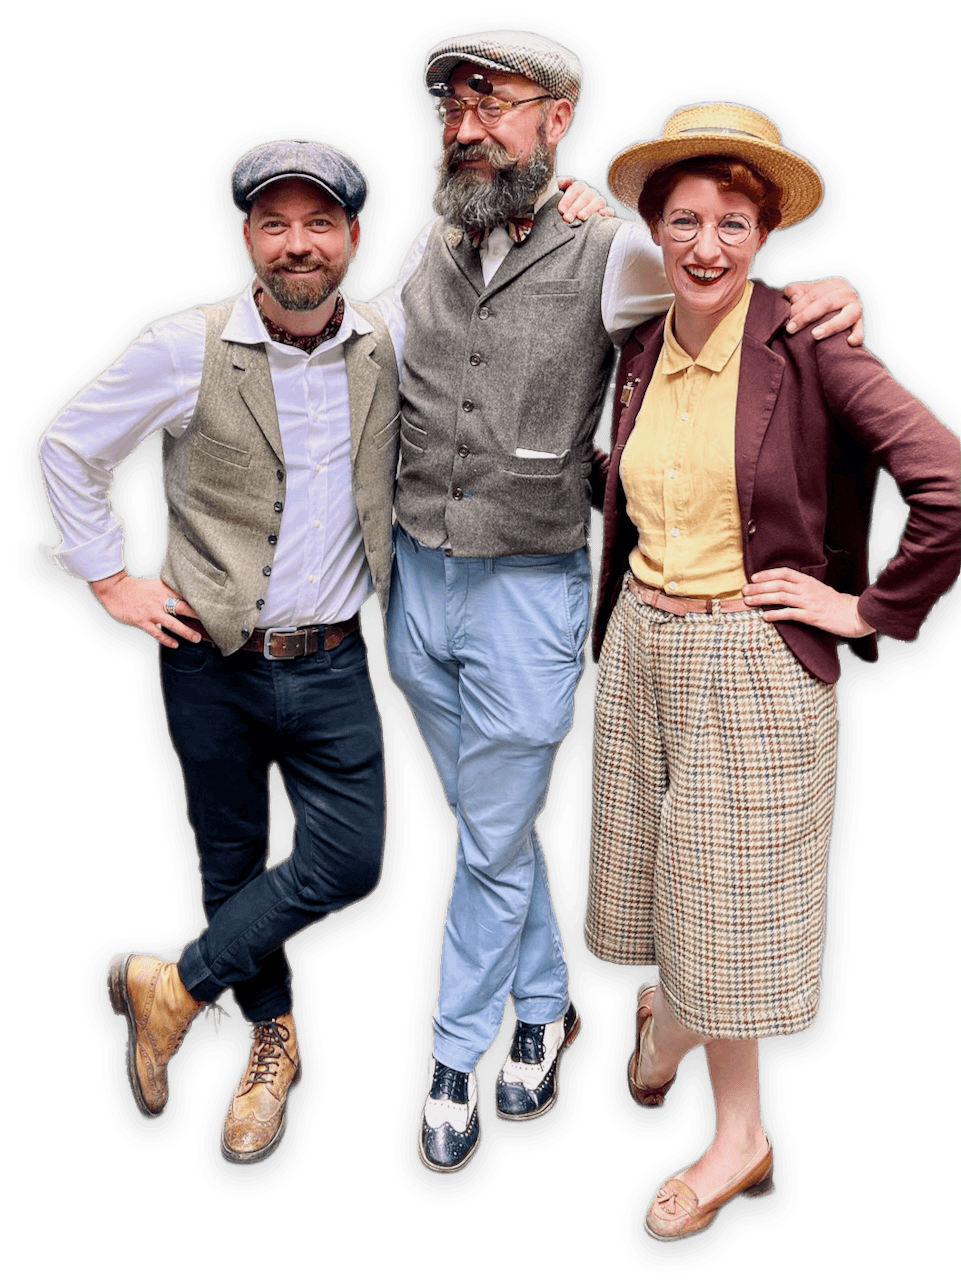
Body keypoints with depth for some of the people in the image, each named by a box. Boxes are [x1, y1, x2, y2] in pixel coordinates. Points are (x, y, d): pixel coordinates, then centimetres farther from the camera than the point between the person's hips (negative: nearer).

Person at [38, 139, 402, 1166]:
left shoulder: (389, 347, -2)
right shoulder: (183, 349, -9)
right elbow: (68, 447, 2)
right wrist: (111, 581, -2)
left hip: (331, 663, 2)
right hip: (212, 663, -2)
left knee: (348, 862, -3)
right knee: (232, 861, 12)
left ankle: (171, 988, 18)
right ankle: (272, 1042, 35)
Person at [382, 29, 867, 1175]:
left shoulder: (608, 256, -9)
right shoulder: (428, 250, 4)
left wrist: (827, 290, -19)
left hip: (529, 594, -5)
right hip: (416, 581, 5)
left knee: (493, 843, 6)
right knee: (488, 823, 18)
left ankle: (454, 1059, 27)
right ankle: (545, 1008, 39)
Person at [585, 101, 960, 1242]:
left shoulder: (807, 347, -14)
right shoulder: (640, 353, 4)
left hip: (755, 660, -5)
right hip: (641, 646, 5)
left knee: (728, 890, 7)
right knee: (654, 863, 17)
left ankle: (737, 1135, 28)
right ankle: (668, 1002, 49)